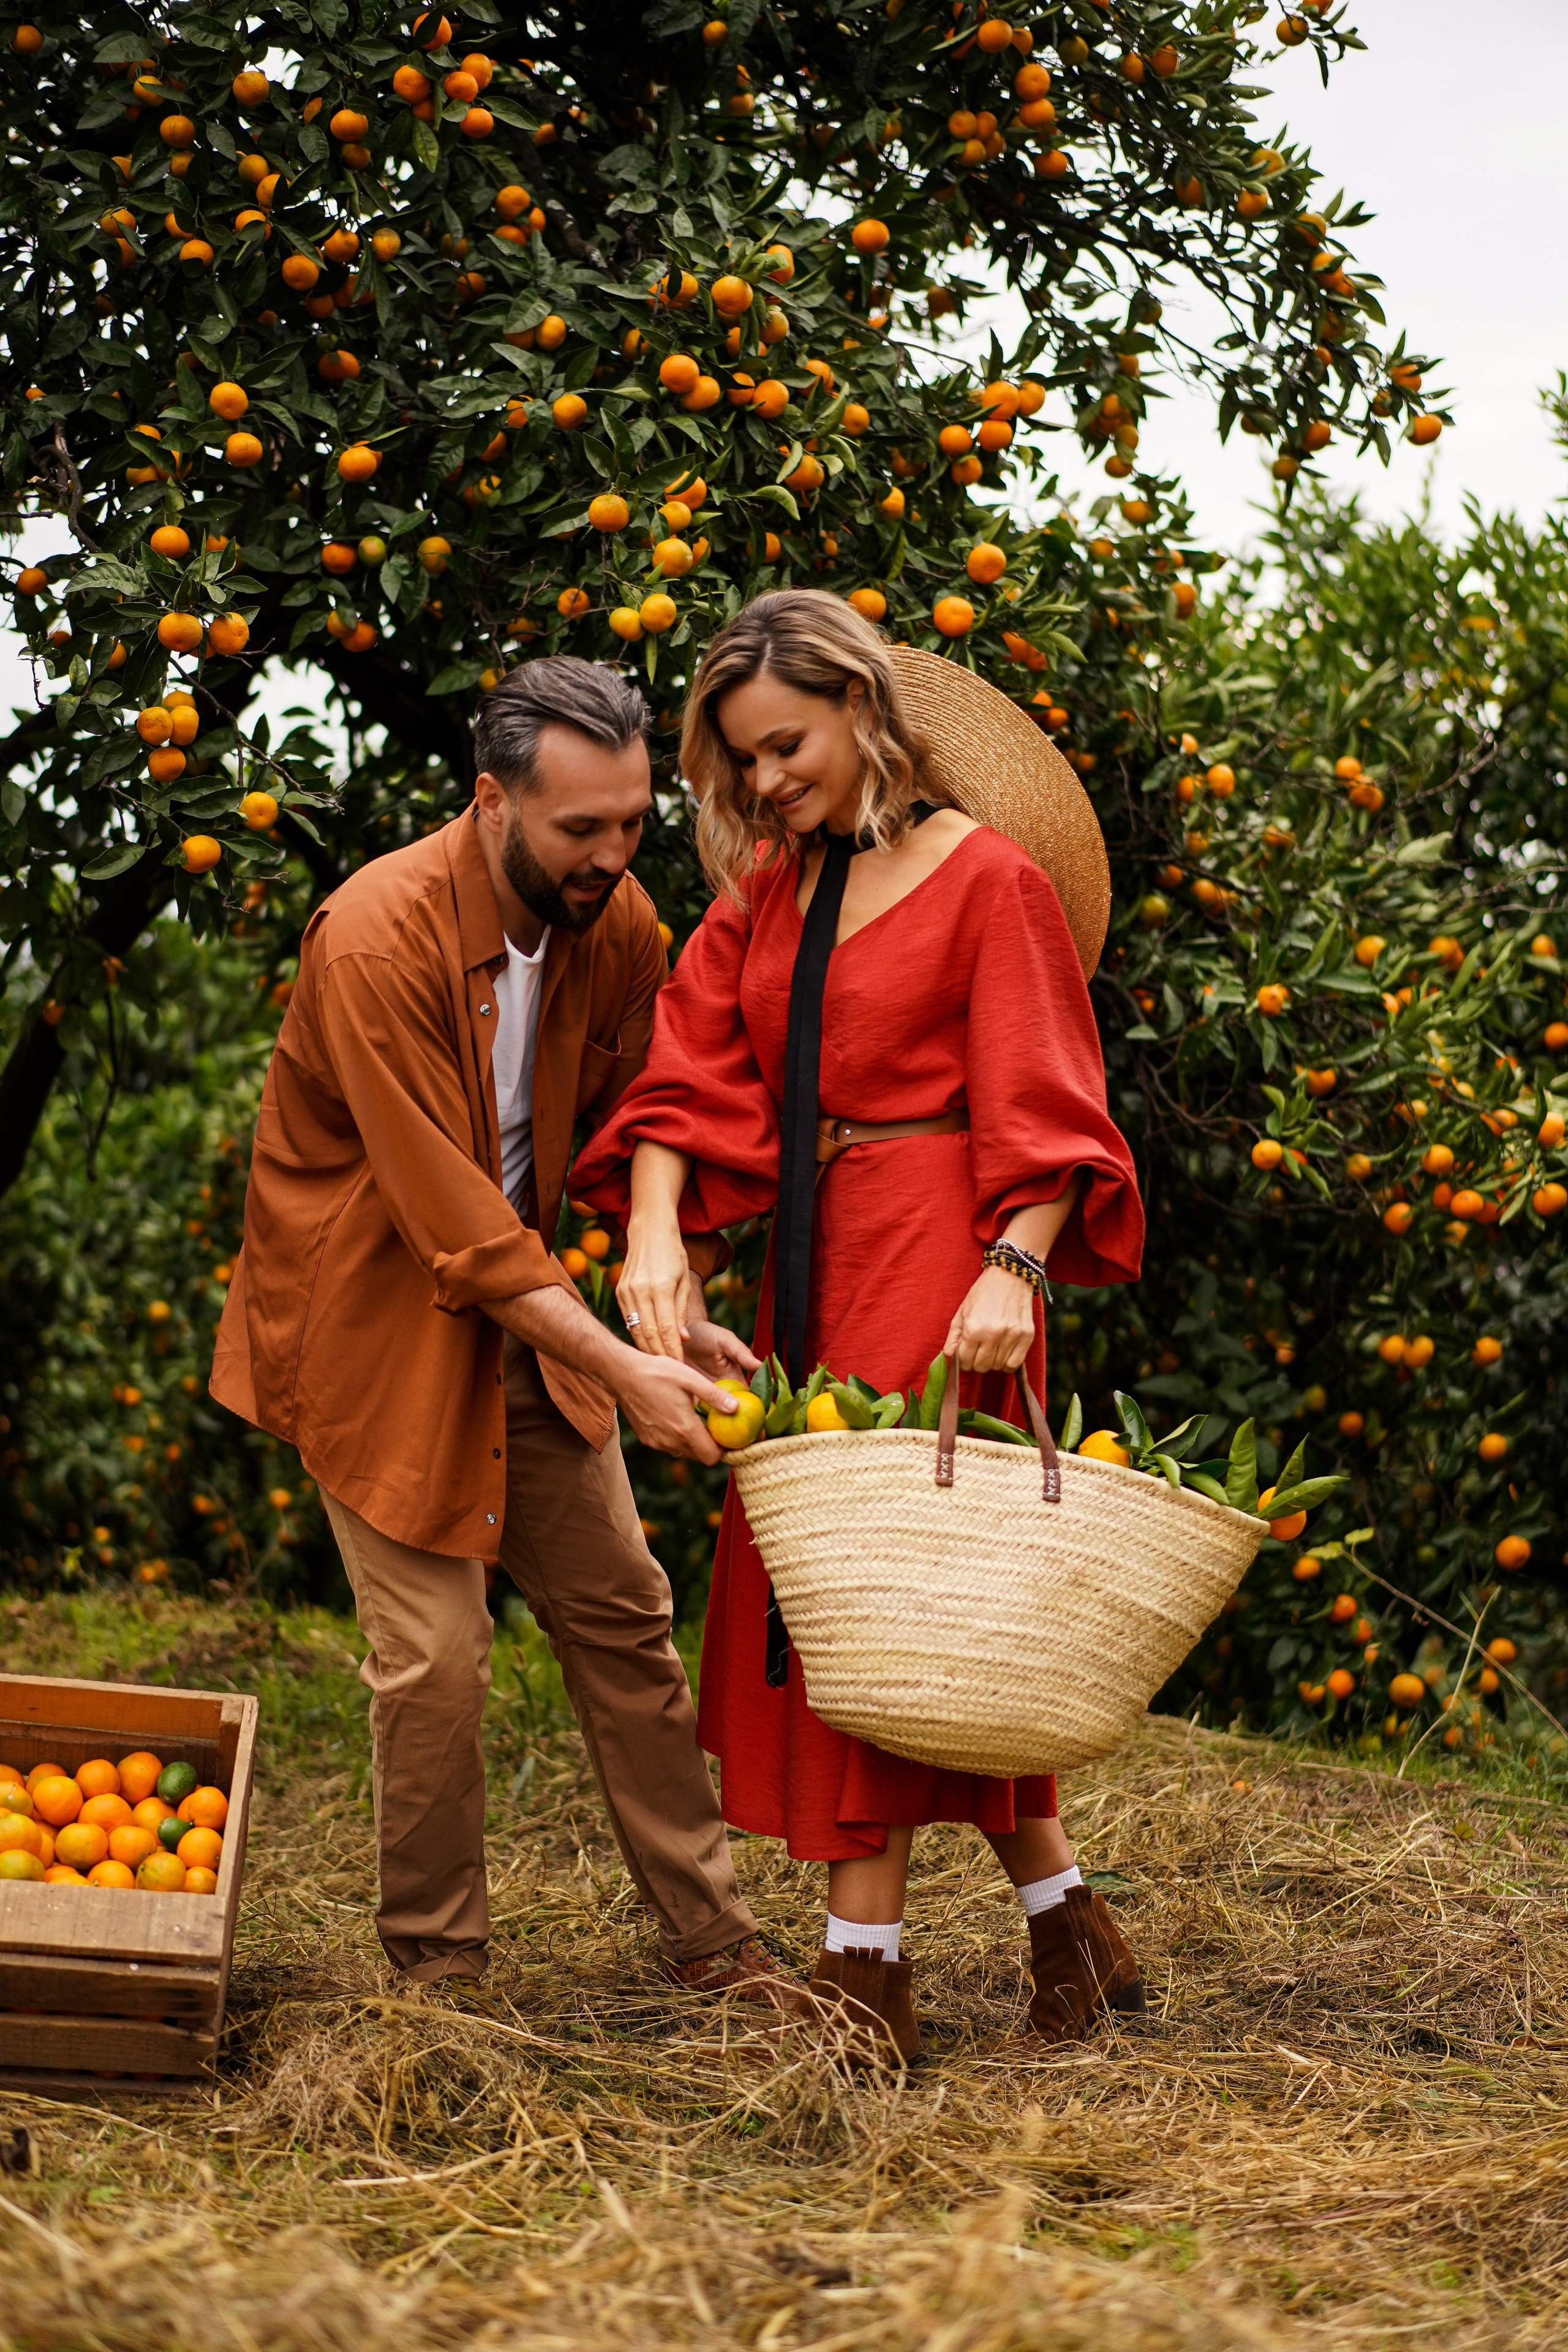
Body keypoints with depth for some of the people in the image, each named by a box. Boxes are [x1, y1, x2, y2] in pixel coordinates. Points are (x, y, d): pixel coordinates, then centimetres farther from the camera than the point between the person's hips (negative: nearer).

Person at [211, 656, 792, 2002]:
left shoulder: (618, 922, -6)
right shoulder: (377, 943, -26)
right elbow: (452, 1223, -28)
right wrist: (620, 1370, -30)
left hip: (525, 1309, 6)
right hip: (376, 1321, -6)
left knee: (623, 1614, 7)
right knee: (435, 1655, -7)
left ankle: (711, 1939, 16)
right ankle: (438, 1967, 10)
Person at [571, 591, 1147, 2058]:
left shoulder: (986, 879, -6)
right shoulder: (763, 888, 13)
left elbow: (1041, 1104, -12)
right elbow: (691, 1069, 3)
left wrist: (1014, 1269, -27)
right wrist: (658, 1231, -14)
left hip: (938, 1265, -8)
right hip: (809, 1267, 8)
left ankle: (866, 1964, -1)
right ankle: (1060, 1913, 18)